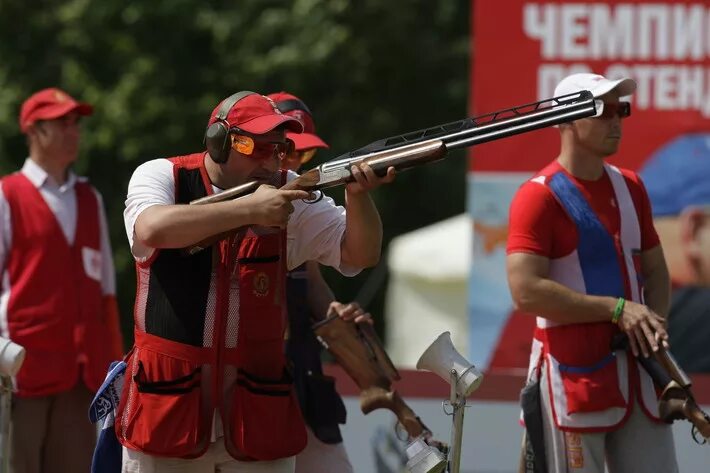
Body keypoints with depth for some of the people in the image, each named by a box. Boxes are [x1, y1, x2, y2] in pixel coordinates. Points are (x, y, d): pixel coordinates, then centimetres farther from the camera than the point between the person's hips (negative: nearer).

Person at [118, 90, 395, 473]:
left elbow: (360, 254, -1)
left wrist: (358, 195, -22)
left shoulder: (287, 194, 3)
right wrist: (248, 209, -26)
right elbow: (153, 229, -25)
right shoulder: (162, 178, -3)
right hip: (165, 408, -2)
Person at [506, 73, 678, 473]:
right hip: (573, 371, -7)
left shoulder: (631, 187, 12)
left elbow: (655, 269, 19)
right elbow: (526, 291, -19)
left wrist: (654, 324, -2)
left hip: (635, 365, 7)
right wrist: (616, 309, -18)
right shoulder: (539, 196, -11)